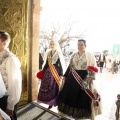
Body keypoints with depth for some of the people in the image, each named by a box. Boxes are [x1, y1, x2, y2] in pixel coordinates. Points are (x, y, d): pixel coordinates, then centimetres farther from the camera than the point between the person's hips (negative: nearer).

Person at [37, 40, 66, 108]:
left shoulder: (59, 53, -3)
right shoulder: (48, 53, 10)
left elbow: (61, 64, -5)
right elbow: (46, 63, 13)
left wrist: (61, 75, -9)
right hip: (48, 72, 4)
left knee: (55, 88, 2)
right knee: (47, 87, 4)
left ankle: (55, 102, 18)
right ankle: (50, 103, 18)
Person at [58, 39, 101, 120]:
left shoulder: (90, 55, -3)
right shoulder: (74, 55, 10)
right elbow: (70, 66, 14)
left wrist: (91, 78, -18)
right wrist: (65, 76, 11)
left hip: (84, 77, -4)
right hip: (72, 77, 4)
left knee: (82, 96, 3)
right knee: (69, 93, 9)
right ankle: (69, 111, 29)